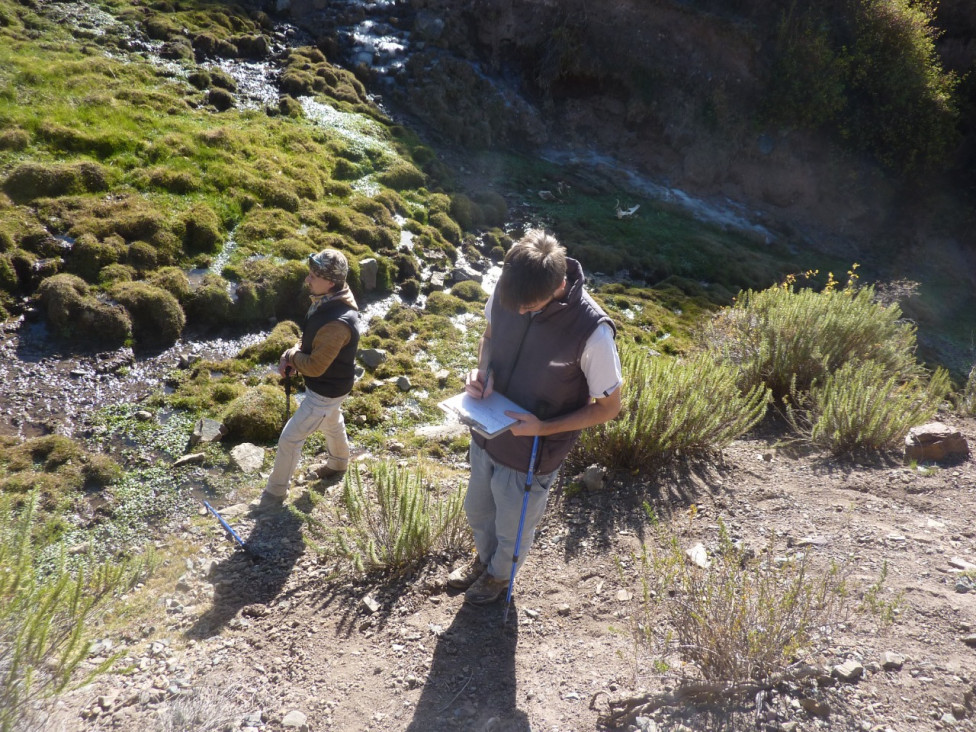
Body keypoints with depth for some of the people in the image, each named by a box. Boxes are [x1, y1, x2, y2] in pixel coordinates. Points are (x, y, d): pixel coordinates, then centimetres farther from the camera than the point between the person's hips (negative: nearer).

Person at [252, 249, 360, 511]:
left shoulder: (337, 324, -39)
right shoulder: (326, 301, -9)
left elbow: (314, 366, -32)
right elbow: (311, 336, 8)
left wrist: (291, 357, -12)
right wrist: (293, 353, -10)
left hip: (326, 391, -9)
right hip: (326, 384, 9)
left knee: (290, 438, 2)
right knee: (332, 423, 32)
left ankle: (276, 492, 21)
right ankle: (338, 463, 59)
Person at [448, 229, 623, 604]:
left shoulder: (592, 331, -33)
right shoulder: (507, 290, -18)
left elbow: (608, 406, -18)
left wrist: (544, 428, -27)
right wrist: (482, 371, -16)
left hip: (531, 455, -5)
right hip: (486, 435, 5)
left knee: (513, 530, 23)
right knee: (477, 510, 30)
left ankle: (499, 576, 58)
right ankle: (484, 559, 63)